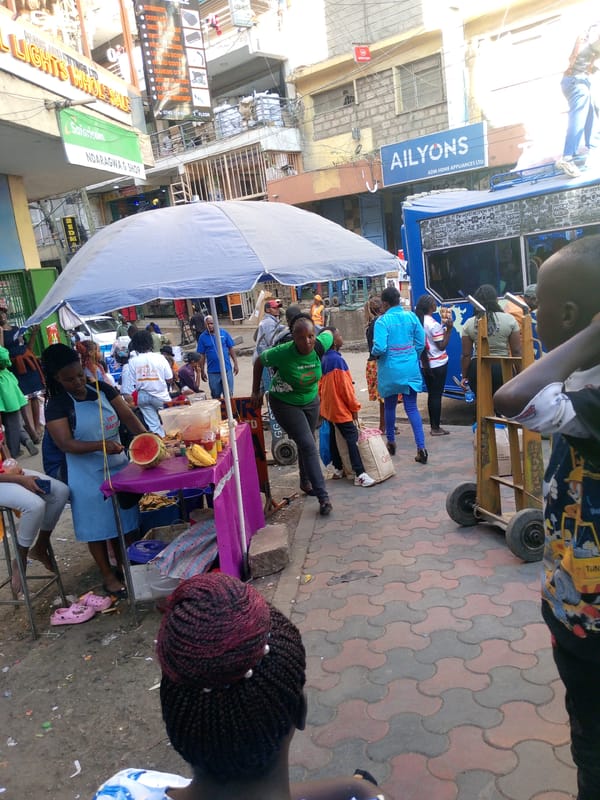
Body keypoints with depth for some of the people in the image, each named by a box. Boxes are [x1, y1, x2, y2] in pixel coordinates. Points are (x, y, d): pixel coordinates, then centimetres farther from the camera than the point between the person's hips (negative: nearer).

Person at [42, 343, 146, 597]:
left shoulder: (103, 389, 0)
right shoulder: (56, 406, -12)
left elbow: (127, 415, -5)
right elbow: (65, 443, -20)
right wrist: (102, 445, -34)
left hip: (119, 466, 4)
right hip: (88, 475, -4)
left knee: (125, 519, 14)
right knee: (97, 526, 7)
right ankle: (108, 575, 24)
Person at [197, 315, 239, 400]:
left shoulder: (224, 333, -1)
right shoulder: (203, 337, -1)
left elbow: (231, 349, 4)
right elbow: (201, 356, 3)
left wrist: (235, 364, 1)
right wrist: (202, 371, 3)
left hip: (227, 369, 0)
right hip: (212, 371, 0)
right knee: (215, 395, 12)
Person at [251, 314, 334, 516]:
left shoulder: (320, 345, -23)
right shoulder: (282, 353, -31)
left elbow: (328, 333, 1)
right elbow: (259, 361, -12)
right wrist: (256, 392, -6)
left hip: (311, 401, 5)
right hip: (285, 404, -4)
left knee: (305, 444, 20)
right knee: (308, 446, -13)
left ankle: (305, 482, 43)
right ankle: (323, 497, -8)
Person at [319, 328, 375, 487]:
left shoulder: (324, 359, 7)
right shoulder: (338, 359, -19)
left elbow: (321, 384, 14)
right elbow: (345, 386, -18)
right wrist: (355, 407, -10)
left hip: (329, 407, 9)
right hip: (340, 408, -9)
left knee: (334, 437, 15)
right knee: (352, 438, -10)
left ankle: (338, 468, 23)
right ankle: (360, 474, -15)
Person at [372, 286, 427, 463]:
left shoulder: (382, 321, -13)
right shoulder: (411, 316, 0)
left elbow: (380, 348, -19)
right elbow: (421, 342, 2)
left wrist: (374, 353, 2)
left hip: (390, 371, -3)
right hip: (410, 369, 3)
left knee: (389, 406, 17)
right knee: (412, 407, 5)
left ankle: (391, 442, 31)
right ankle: (421, 448, -4)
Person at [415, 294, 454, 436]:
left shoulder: (419, 322, 4)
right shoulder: (433, 324, -17)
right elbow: (442, 346, -14)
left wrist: (443, 326, 14)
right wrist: (449, 328, -12)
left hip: (425, 364, 7)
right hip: (438, 364, -7)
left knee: (431, 394, 13)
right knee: (437, 395, -1)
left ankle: (433, 425, 19)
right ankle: (436, 428, 4)